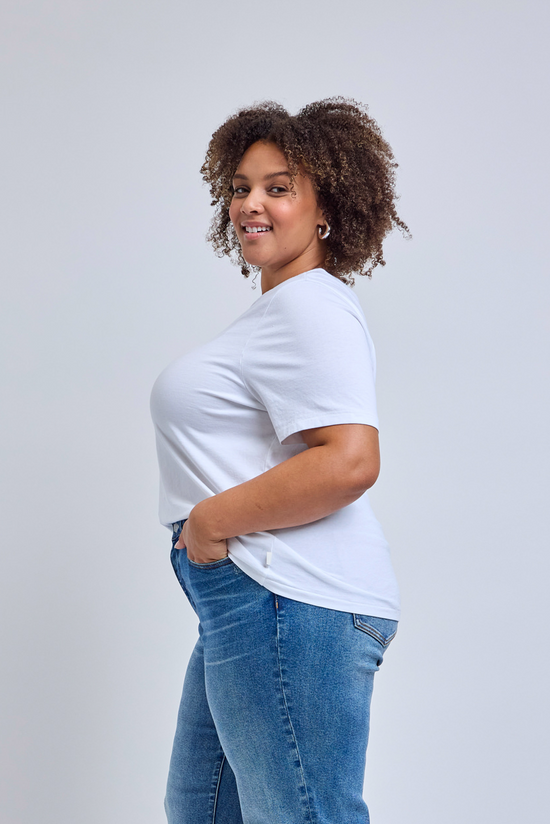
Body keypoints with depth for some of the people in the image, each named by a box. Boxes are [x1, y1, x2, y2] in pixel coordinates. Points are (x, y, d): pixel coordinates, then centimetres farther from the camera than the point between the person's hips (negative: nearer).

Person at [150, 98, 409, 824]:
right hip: (245, 603, 11)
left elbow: (348, 463, -26)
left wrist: (215, 520, -17)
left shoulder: (311, 307, -13)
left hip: (289, 602, -11)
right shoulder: (277, 309, 21)